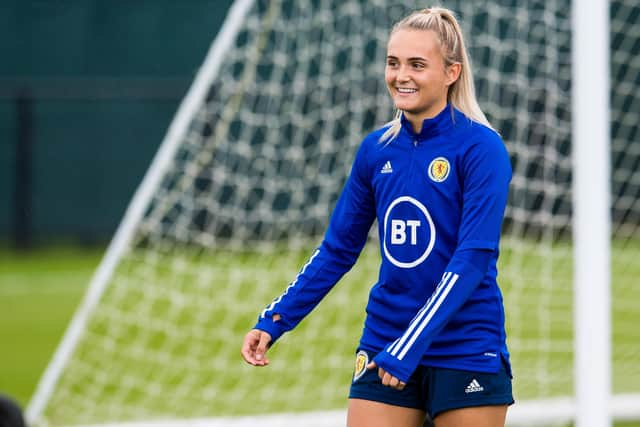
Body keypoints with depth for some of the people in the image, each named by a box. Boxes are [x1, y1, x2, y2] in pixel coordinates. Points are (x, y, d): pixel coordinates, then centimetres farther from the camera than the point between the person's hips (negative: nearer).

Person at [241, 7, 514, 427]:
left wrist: (411, 345, -24)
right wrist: (273, 321, 4)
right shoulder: (377, 149, 6)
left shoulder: (480, 147, -10)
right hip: (383, 344, 4)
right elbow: (338, 249, 13)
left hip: (466, 355, -4)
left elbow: (473, 258, -17)